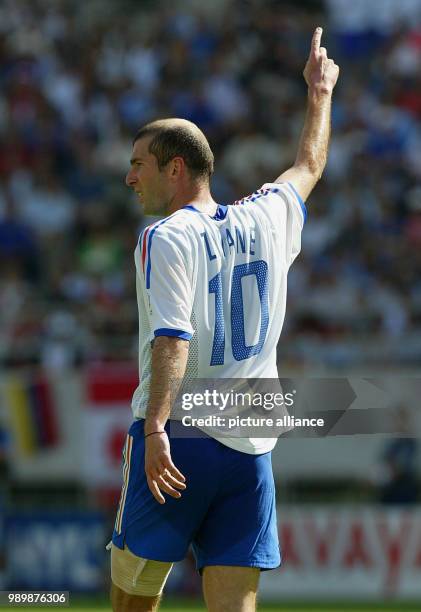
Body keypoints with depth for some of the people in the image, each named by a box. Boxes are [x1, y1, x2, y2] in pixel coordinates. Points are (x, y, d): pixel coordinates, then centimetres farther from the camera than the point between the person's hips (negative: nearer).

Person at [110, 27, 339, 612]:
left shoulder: (166, 238, -4)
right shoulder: (266, 220, 12)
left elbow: (173, 338, -18)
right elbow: (309, 165, 33)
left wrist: (156, 427, -26)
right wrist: (320, 92, 49)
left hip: (175, 442, -5)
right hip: (250, 449, 5)